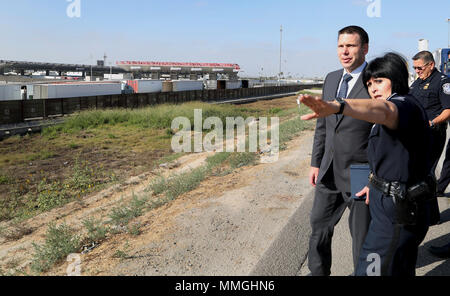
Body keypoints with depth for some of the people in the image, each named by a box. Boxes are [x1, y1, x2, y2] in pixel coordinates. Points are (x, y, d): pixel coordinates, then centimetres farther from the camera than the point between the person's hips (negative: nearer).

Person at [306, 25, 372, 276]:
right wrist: (316, 163, 13)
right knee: (319, 228, 20)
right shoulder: (331, 79, 9)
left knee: (363, 238, 10)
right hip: (329, 174, 7)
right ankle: (318, 272, 42)